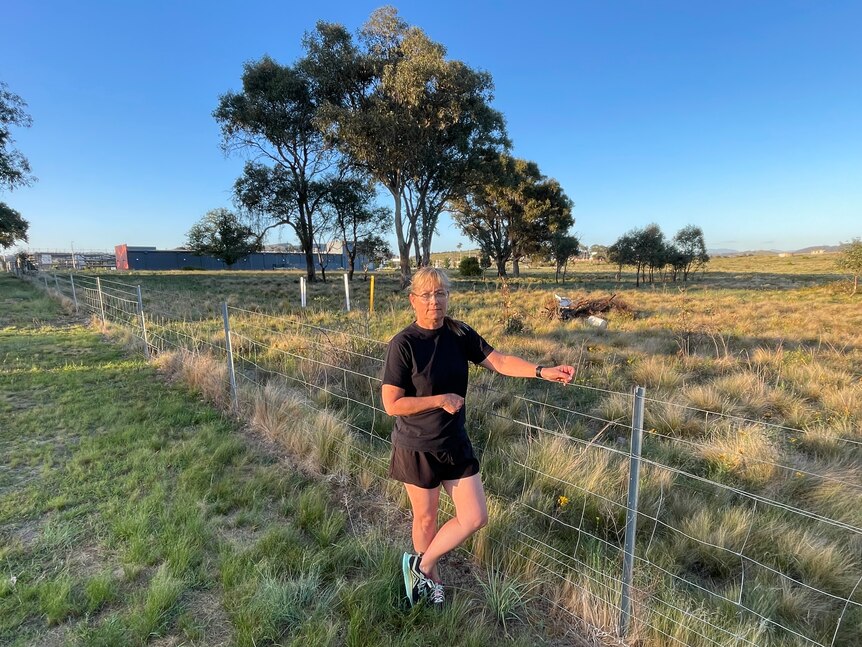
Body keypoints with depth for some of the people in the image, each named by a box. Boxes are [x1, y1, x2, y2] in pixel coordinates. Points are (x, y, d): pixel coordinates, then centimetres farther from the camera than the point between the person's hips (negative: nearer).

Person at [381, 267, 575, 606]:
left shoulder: (459, 334, -4)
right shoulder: (403, 344, -19)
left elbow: (499, 361, -9)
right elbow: (391, 404, -19)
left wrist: (542, 371, -22)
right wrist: (441, 400, -20)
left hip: (455, 442, 5)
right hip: (417, 448, -4)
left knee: (475, 518, 8)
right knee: (426, 519, 15)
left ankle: (421, 565, 31)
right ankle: (432, 579, 45)